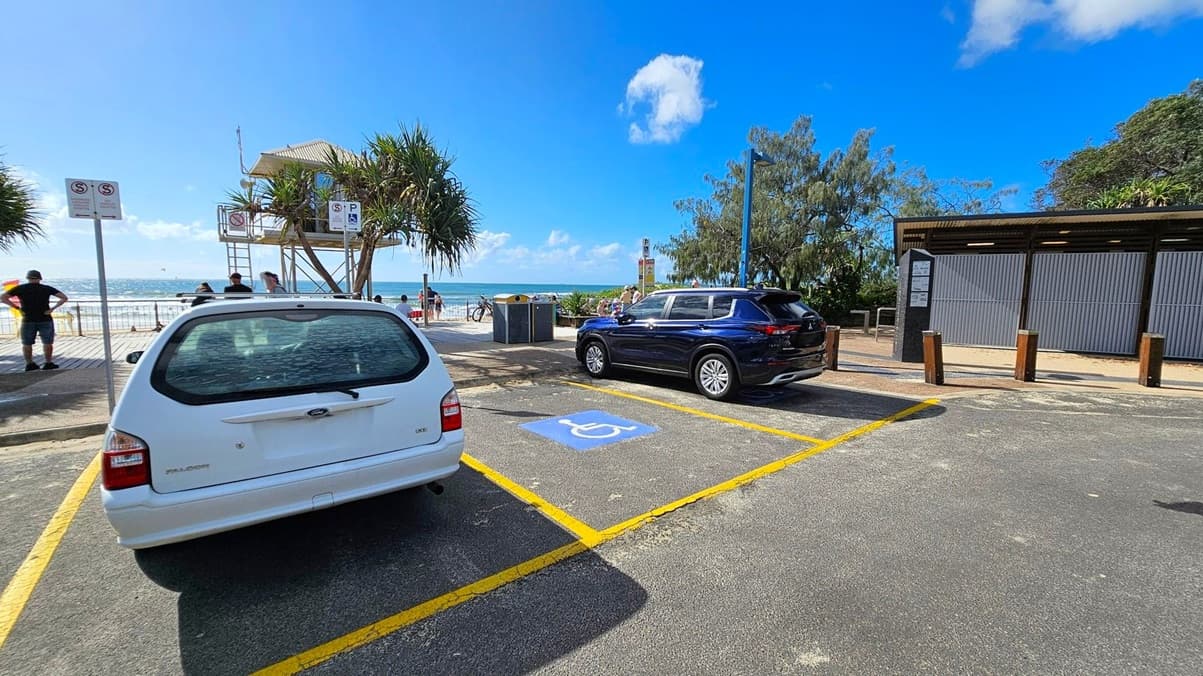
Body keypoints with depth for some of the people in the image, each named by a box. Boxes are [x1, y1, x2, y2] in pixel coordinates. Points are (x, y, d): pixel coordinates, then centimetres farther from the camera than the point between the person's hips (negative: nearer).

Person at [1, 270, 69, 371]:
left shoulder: (20, 288, 2)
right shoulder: (47, 288, 0)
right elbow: (64, 297, -8)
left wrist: (16, 307, -3)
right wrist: (53, 308, -8)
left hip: (28, 320, 1)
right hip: (45, 319, -1)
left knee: (26, 344, 12)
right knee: (47, 343, 5)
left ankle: (29, 364, 13)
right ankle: (48, 363, 4)